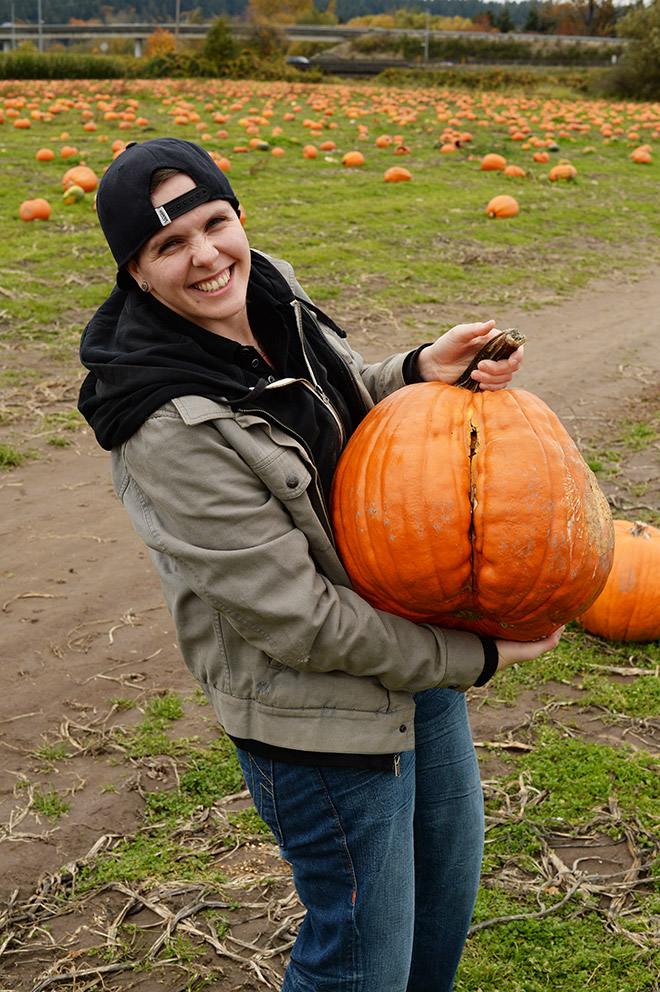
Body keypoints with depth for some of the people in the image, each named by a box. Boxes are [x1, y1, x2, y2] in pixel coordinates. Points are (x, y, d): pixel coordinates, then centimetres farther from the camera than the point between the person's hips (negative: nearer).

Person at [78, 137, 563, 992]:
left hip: (413, 632, 8)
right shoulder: (165, 429, -29)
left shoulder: (270, 296, -7)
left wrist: (421, 370, -8)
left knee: (450, 851, 29)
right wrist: (476, 656, -17)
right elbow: (295, 617, -26)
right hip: (312, 711, -8)